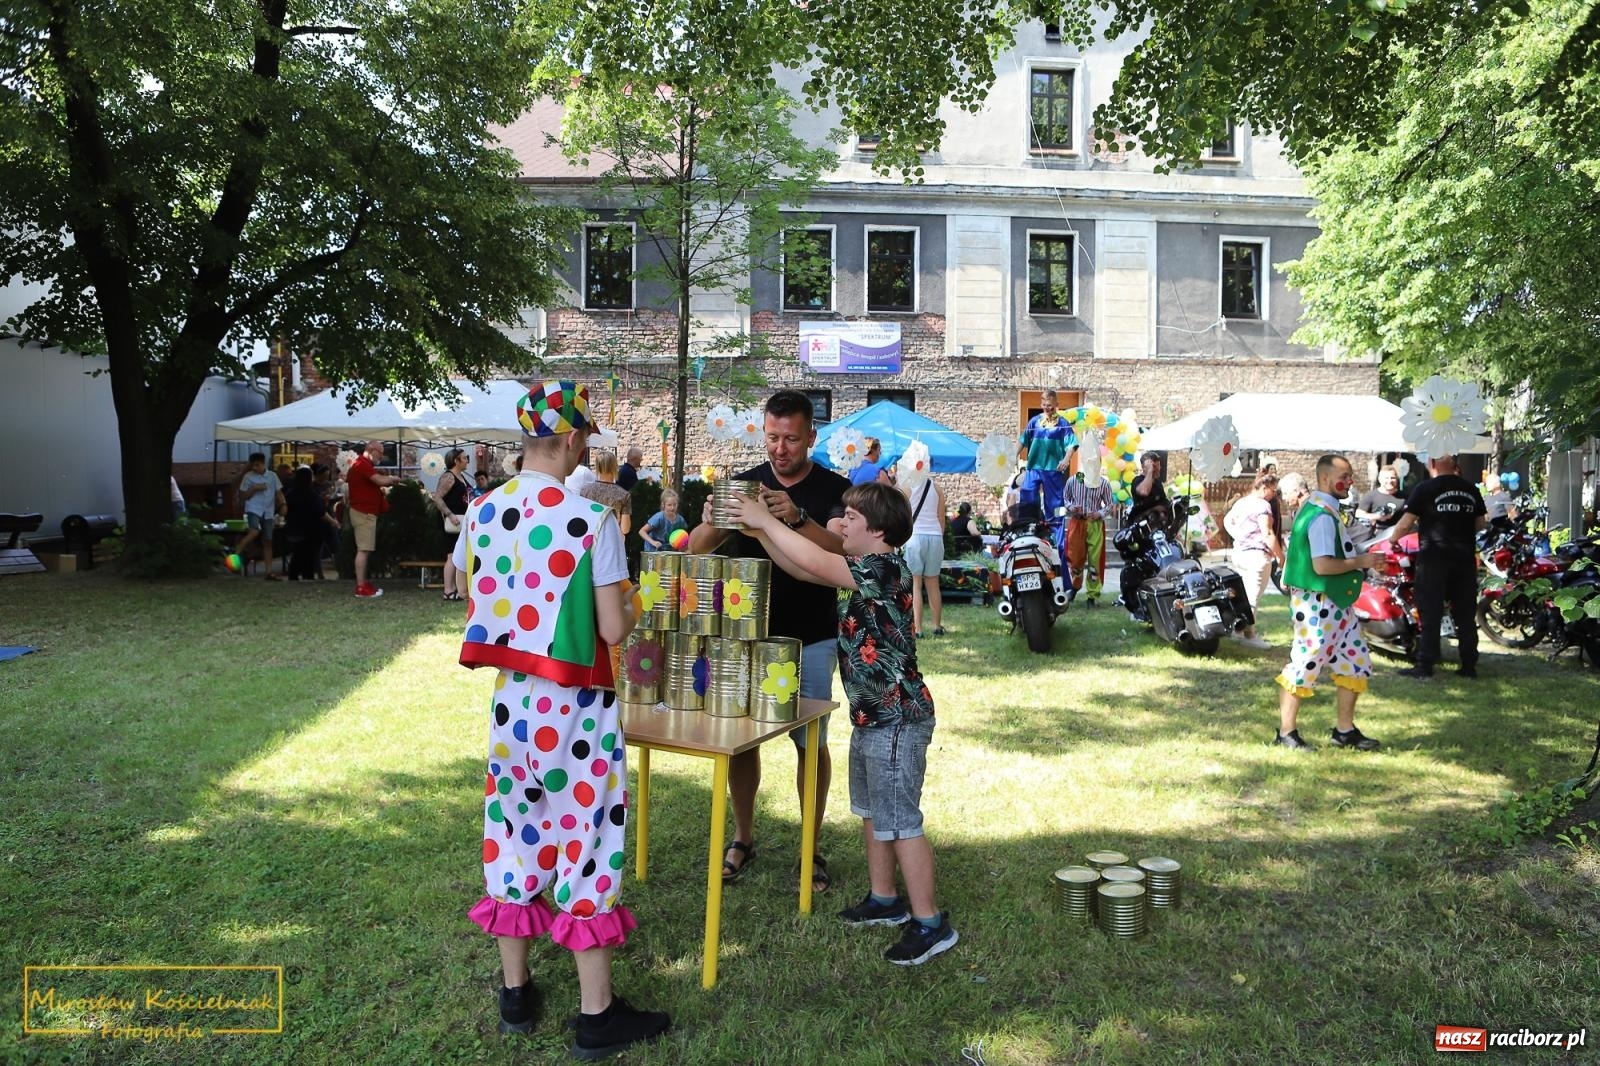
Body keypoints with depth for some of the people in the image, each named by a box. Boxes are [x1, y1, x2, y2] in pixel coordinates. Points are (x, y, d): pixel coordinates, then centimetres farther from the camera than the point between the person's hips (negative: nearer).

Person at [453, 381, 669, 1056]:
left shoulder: (482, 512, -1)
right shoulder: (593, 519, -17)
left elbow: (474, 608, 7)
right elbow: (612, 630, -15)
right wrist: (632, 607, 5)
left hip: (511, 697, 5)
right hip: (575, 704, -5)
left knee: (514, 833, 16)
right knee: (583, 838, 6)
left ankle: (515, 993, 31)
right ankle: (596, 1014, 17)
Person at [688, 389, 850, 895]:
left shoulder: (834, 489, -3)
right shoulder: (743, 484, 3)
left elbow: (840, 549, -21)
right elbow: (696, 549, -4)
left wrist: (797, 517, -38)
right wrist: (711, 522, -27)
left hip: (809, 640, -2)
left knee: (811, 742, 6)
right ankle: (743, 838, 23)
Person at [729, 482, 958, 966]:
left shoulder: (886, 568, -20)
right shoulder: (861, 571, 9)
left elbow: (814, 563, -27)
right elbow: (802, 569, 12)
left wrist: (766, 520, -17)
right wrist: (761, 530, 2)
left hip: (897, 719, -10)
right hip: (871, 714, 10)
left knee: (900, 822, -2)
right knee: (871, 812, 21)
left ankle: (931, 924, 9)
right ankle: (884, 900, 36)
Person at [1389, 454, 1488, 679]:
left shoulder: (1425, 489, -7)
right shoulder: (1471, 489, 9)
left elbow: (1405, 524, -10)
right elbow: (1481, 523, 16)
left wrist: (1391, 540, 7)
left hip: (1434, 557, -5)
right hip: (1465, 558, 5)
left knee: (1430, 614, -2)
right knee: (1466, 614, 10)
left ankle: (1424, 665, -2)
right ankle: (1469, 665, 14)